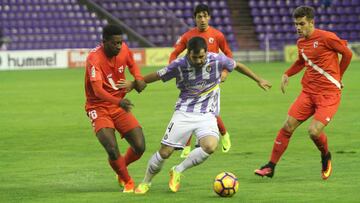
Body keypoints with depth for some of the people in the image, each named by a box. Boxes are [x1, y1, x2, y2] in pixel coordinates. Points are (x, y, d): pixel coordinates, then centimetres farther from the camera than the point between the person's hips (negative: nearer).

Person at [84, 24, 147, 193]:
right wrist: (118, 101, -52)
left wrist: (138, 78, -4)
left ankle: (122, 169, 28)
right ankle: (127, 182, 5)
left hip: (120, 105, 5)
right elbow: (97, 90, -35)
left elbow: (132, 65, 19)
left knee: (140, 147, -5)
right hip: (99, 107, -5)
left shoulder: (124, 49, -5)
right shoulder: (94, 59, -23)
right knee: (112, 150, -23)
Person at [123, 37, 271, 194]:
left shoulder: (217, 60, -9)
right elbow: (157, 76, 4)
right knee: (165, 152, -5)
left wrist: (258, 80, 17)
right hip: (184, 113, 0)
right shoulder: (179, 65, -10)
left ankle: (177, 172, -6)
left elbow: (237, 66, 9)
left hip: (207, 115, 0)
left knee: (210, 146, -28)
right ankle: (146, 182, 22)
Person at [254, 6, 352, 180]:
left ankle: (326, 157, 14)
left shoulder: (326, 38, -12)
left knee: (314, 131, -19)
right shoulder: (301, 43, 10)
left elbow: (347, 54, 0)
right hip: (308, 92, 6)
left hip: (329, 94, -6)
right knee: (288, 127, -4)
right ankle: (270, 167, 4)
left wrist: (337, 77, 10)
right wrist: (287, 74, 13)